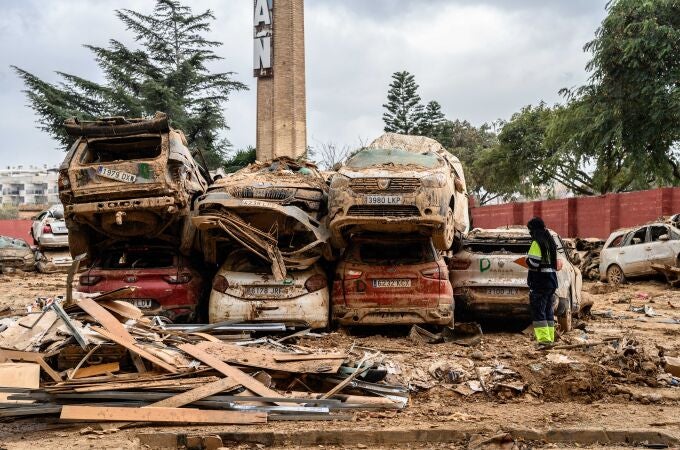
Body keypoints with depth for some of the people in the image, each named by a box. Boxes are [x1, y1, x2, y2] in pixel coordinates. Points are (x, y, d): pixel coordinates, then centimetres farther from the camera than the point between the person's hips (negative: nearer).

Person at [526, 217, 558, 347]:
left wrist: (527, 260, -1)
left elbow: (533, 263, -21)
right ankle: (550, 339, 19)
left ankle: (544, 340, -12)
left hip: (540, 283, -9)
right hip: (552, 281, 9)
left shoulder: (537, 243, -13)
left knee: (538, 311, -7)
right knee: (548, 311, 15)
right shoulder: (551, 242, 16)